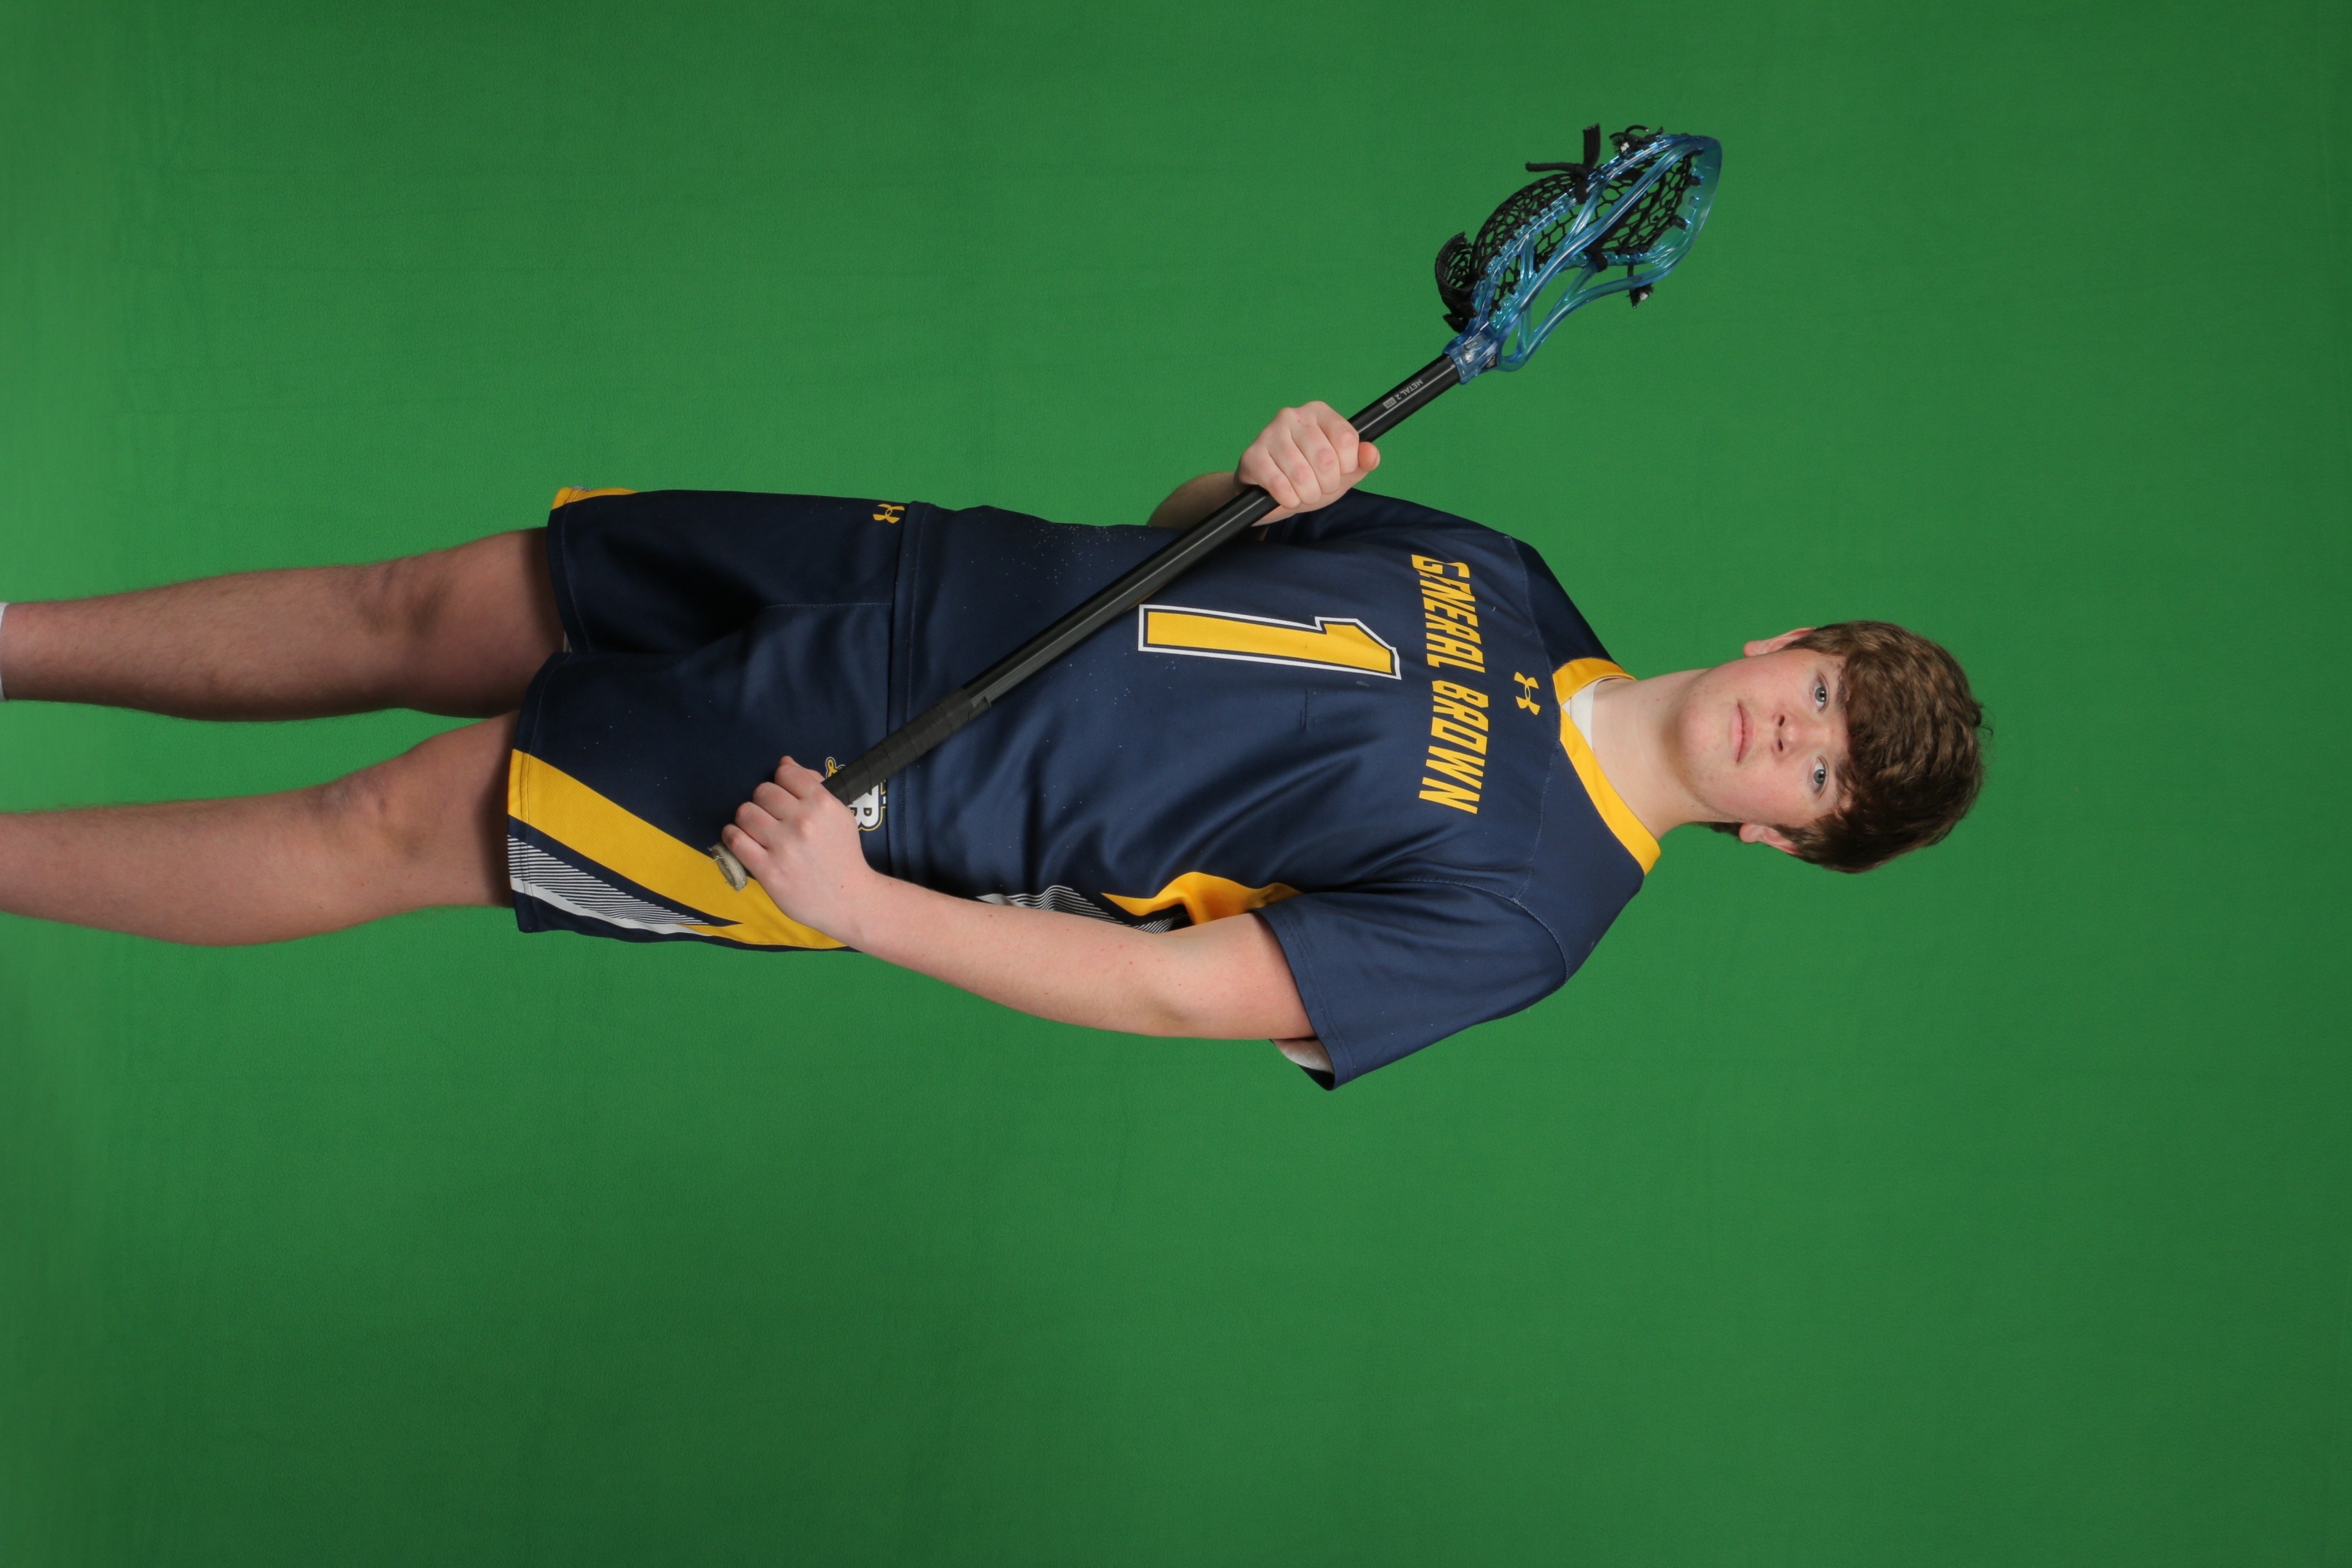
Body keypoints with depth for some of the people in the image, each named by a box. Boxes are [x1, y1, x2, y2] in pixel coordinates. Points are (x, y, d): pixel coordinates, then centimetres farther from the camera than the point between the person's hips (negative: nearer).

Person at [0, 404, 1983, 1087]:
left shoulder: (1513, 907, -15)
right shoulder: (1511, 580, 5)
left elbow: (1182, 990, -20)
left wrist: (860, 907, -24)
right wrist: (1267, 477, -10)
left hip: (902, 799, -6)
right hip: (917, 577, 6)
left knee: (402, 824, -8)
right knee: (429, 609, 6)